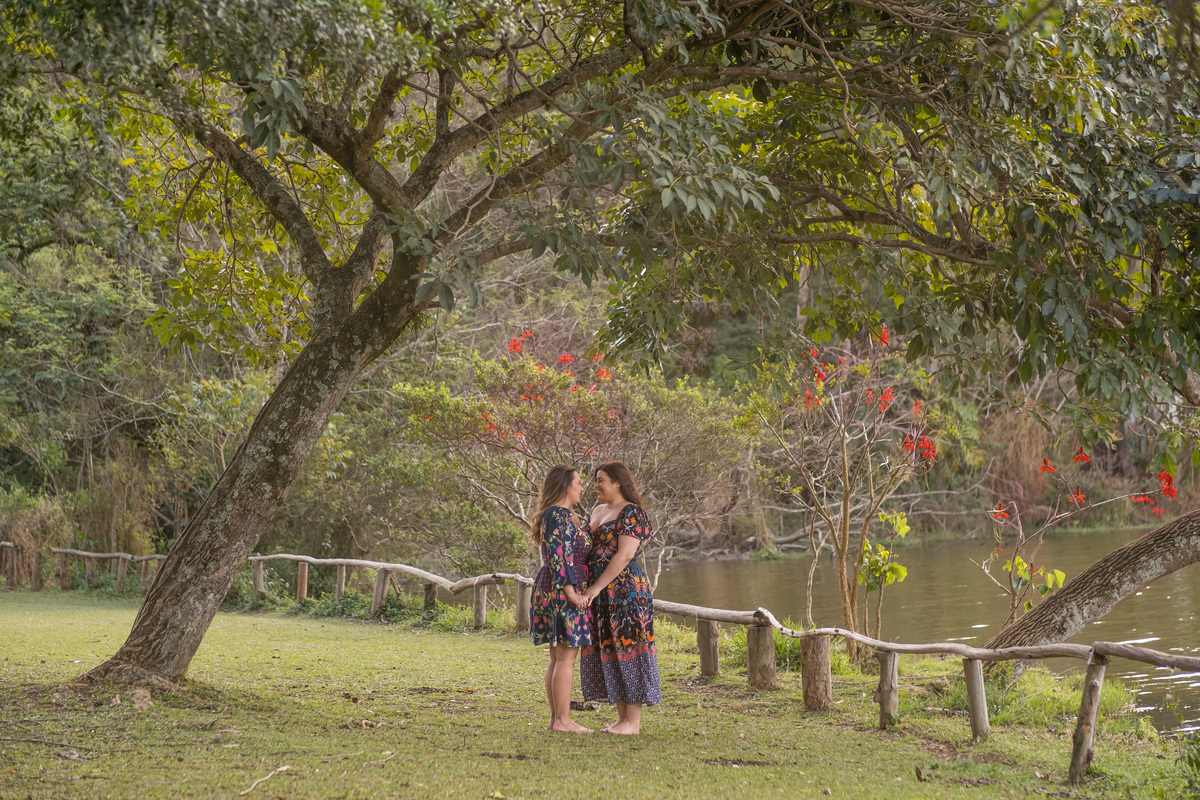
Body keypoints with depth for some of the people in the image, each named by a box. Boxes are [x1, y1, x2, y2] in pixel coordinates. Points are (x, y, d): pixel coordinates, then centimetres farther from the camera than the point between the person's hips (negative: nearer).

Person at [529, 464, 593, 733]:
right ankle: (563, 720, -7)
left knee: (558, 658, 11)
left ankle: (556, 718, 13)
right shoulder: (559, 515, -14)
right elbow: (557, 556, -21)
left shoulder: (559, 514, 18)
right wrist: (570, 590, -23)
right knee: (566, 658, -8)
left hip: (550, 591, 11)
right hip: (562, 592, -11)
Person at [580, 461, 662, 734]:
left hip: (626, 589, -9)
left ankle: (634, 721, -2)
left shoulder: (631, 513, -11)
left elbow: (624, 555, -19)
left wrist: (597, 587, -21)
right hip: (601, 593, 9)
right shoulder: (598, 510, 15)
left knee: (627, 649, -5)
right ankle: (622, 717, 15)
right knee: (609, 652, 9)